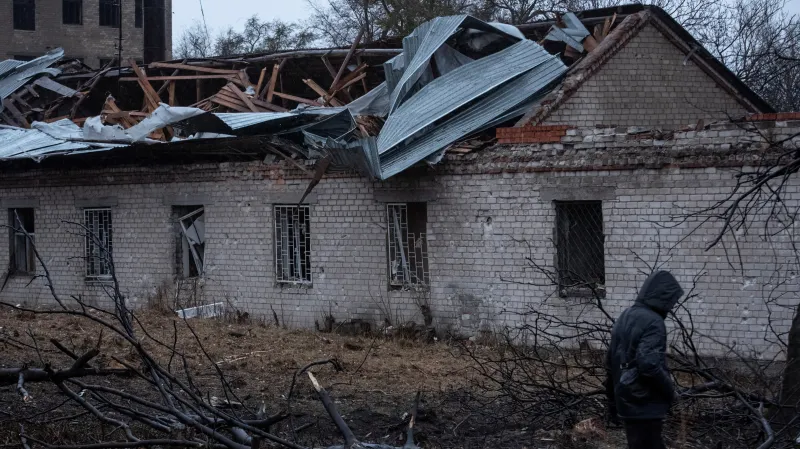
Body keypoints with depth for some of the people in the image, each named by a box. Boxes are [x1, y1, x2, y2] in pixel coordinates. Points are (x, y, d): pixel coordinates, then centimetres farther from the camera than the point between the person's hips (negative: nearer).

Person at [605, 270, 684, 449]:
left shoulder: (625, 317, 13)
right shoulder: (652, 322, -17)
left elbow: (611, 362, 17)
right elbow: (649, 365, -27)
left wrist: (613, 401, 23)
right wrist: (670, 391, -12)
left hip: (627, 401, 10)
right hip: (645, 405, -10)